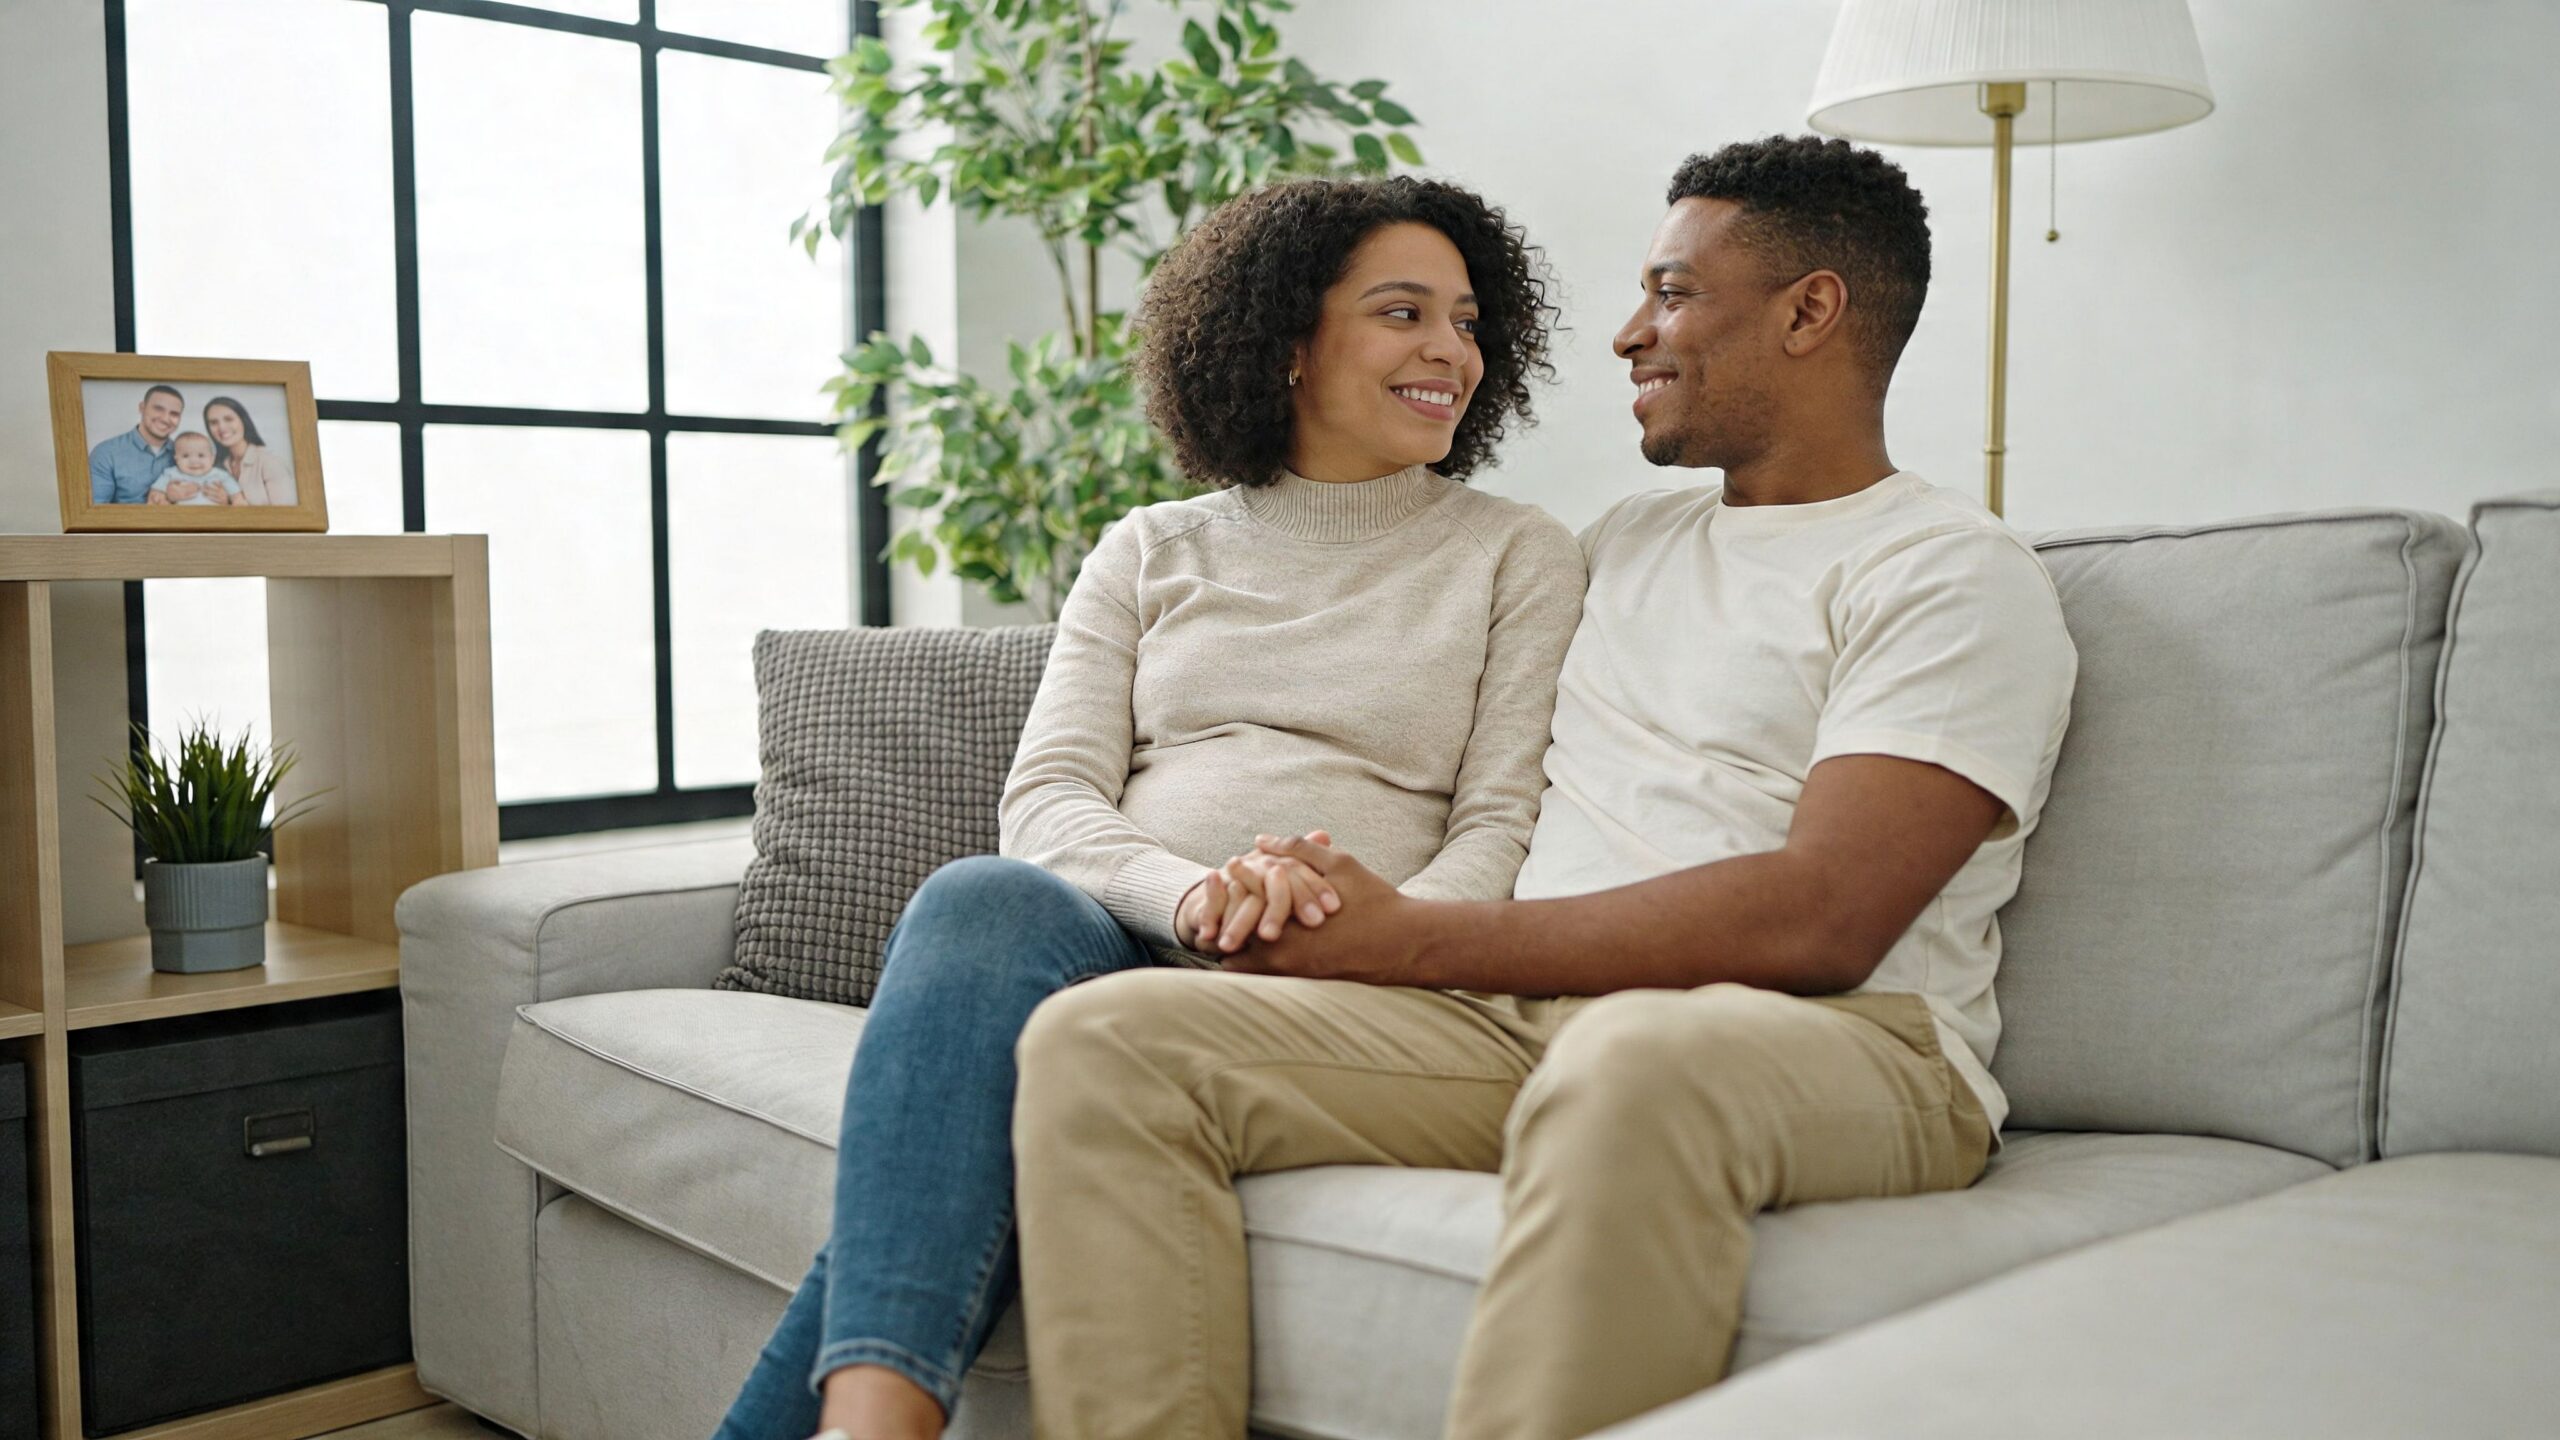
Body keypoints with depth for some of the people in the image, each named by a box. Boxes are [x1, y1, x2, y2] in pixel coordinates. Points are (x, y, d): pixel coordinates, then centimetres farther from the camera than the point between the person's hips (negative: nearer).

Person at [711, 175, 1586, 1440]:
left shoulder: (1517, 557, 13)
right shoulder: (1151, 551, 18)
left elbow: (1504, 832, 3)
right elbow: (1045, 800, 6)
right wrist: (1192, 894, -17)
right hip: (1119, 944, 2)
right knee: (983, 902, -34)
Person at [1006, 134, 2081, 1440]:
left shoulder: (1957, 579, 1)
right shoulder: (1624, 540, 26)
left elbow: (1816, 919, -13)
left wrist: (1406, 939, -13)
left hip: (1826, 1039, -6)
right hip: (1512, 1018, 6)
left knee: (1637, 1063, -42)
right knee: (1100, 1035, -15)